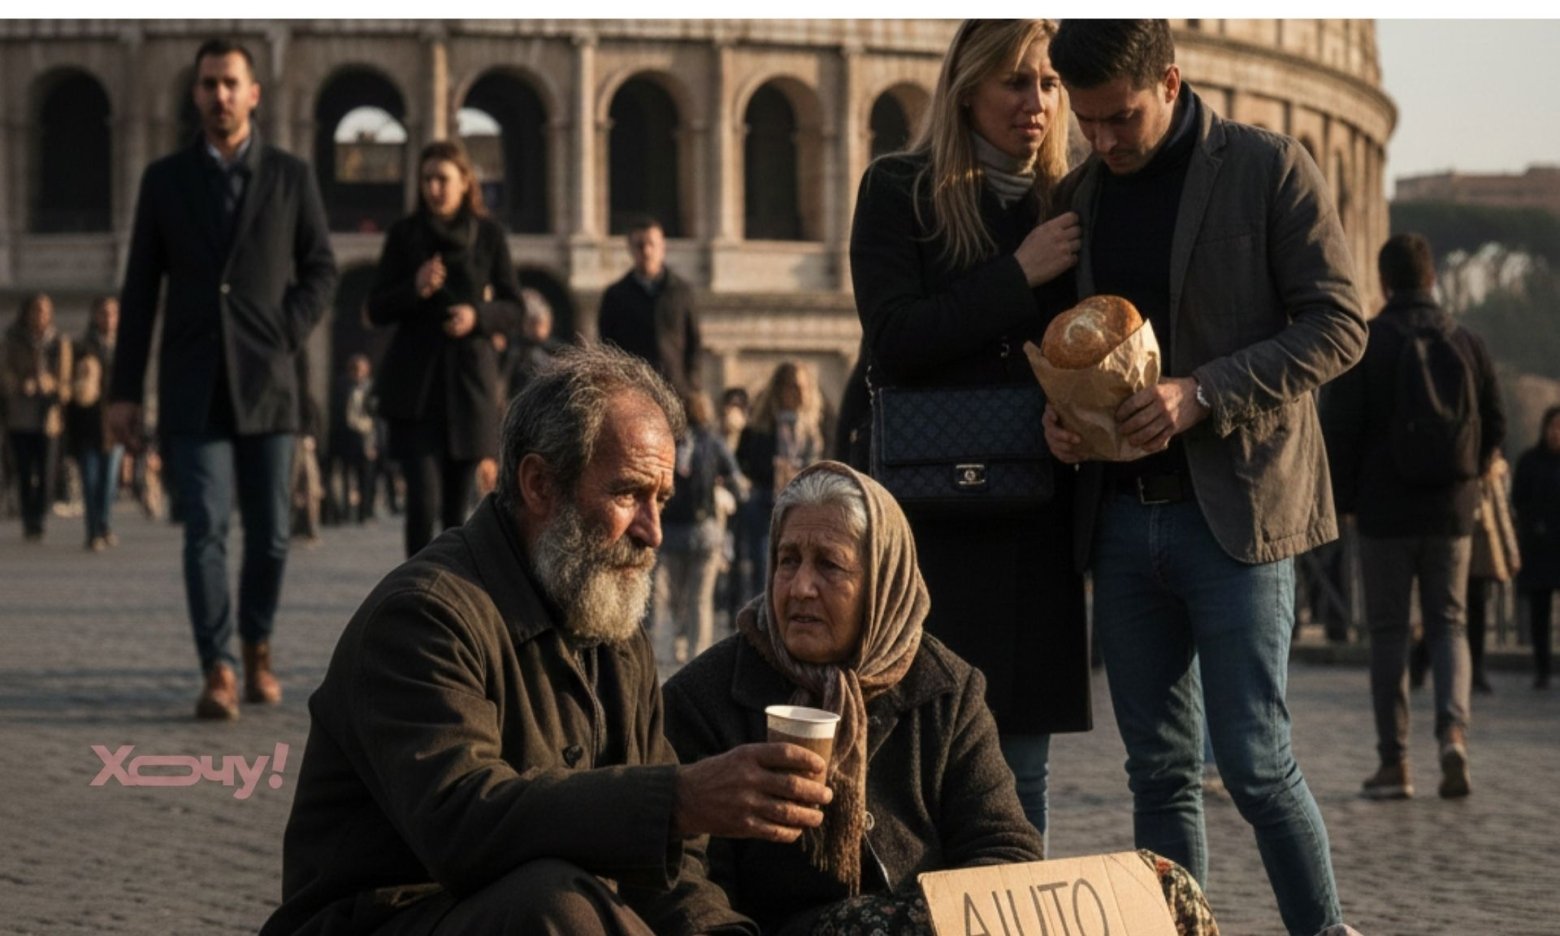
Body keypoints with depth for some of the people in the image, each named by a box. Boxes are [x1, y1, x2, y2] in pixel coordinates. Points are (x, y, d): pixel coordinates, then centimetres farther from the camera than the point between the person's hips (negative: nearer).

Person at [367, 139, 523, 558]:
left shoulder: (489, 234, 4)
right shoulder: (404, 233, 2)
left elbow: (513, 306, 8)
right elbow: (376, 310, 3)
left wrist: (478, 316, -13)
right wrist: (415, 290, -16)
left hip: (469, 380, 1)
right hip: (415, 383, -1)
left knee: (457, 502, 6)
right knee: (423, 495, -14)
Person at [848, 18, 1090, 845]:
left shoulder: (1063, 206, 13)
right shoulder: (901, 189, 1)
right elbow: (892, 340, -10)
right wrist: (1018, 274, -12)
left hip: (1035, 518, 4)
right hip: (931, 507, -4)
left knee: (1021, 762, 5)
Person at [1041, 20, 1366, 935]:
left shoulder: (1270, 169, -4)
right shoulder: (1080, 194, 12)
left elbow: (1338, 326, -7)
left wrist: (1204, 394, -18)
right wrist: (1058, 410, -2)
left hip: (1235, 512, -5)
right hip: (1121, 512, 5)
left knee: (1256, 763, -7)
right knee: (1160, 775, 8)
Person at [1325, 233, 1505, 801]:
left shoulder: (1364, 345, -7)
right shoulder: (1468, 344, 2)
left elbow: (1340, 429, -9)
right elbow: (1494, 427, 5)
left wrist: (1342, 500, 5)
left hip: (1386, 514, -2)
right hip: (1451, 514, 2)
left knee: (1388, 632, 5)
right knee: (1448, 625, 12)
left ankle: (1394, 762, 4)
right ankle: (1453, 730, -12)